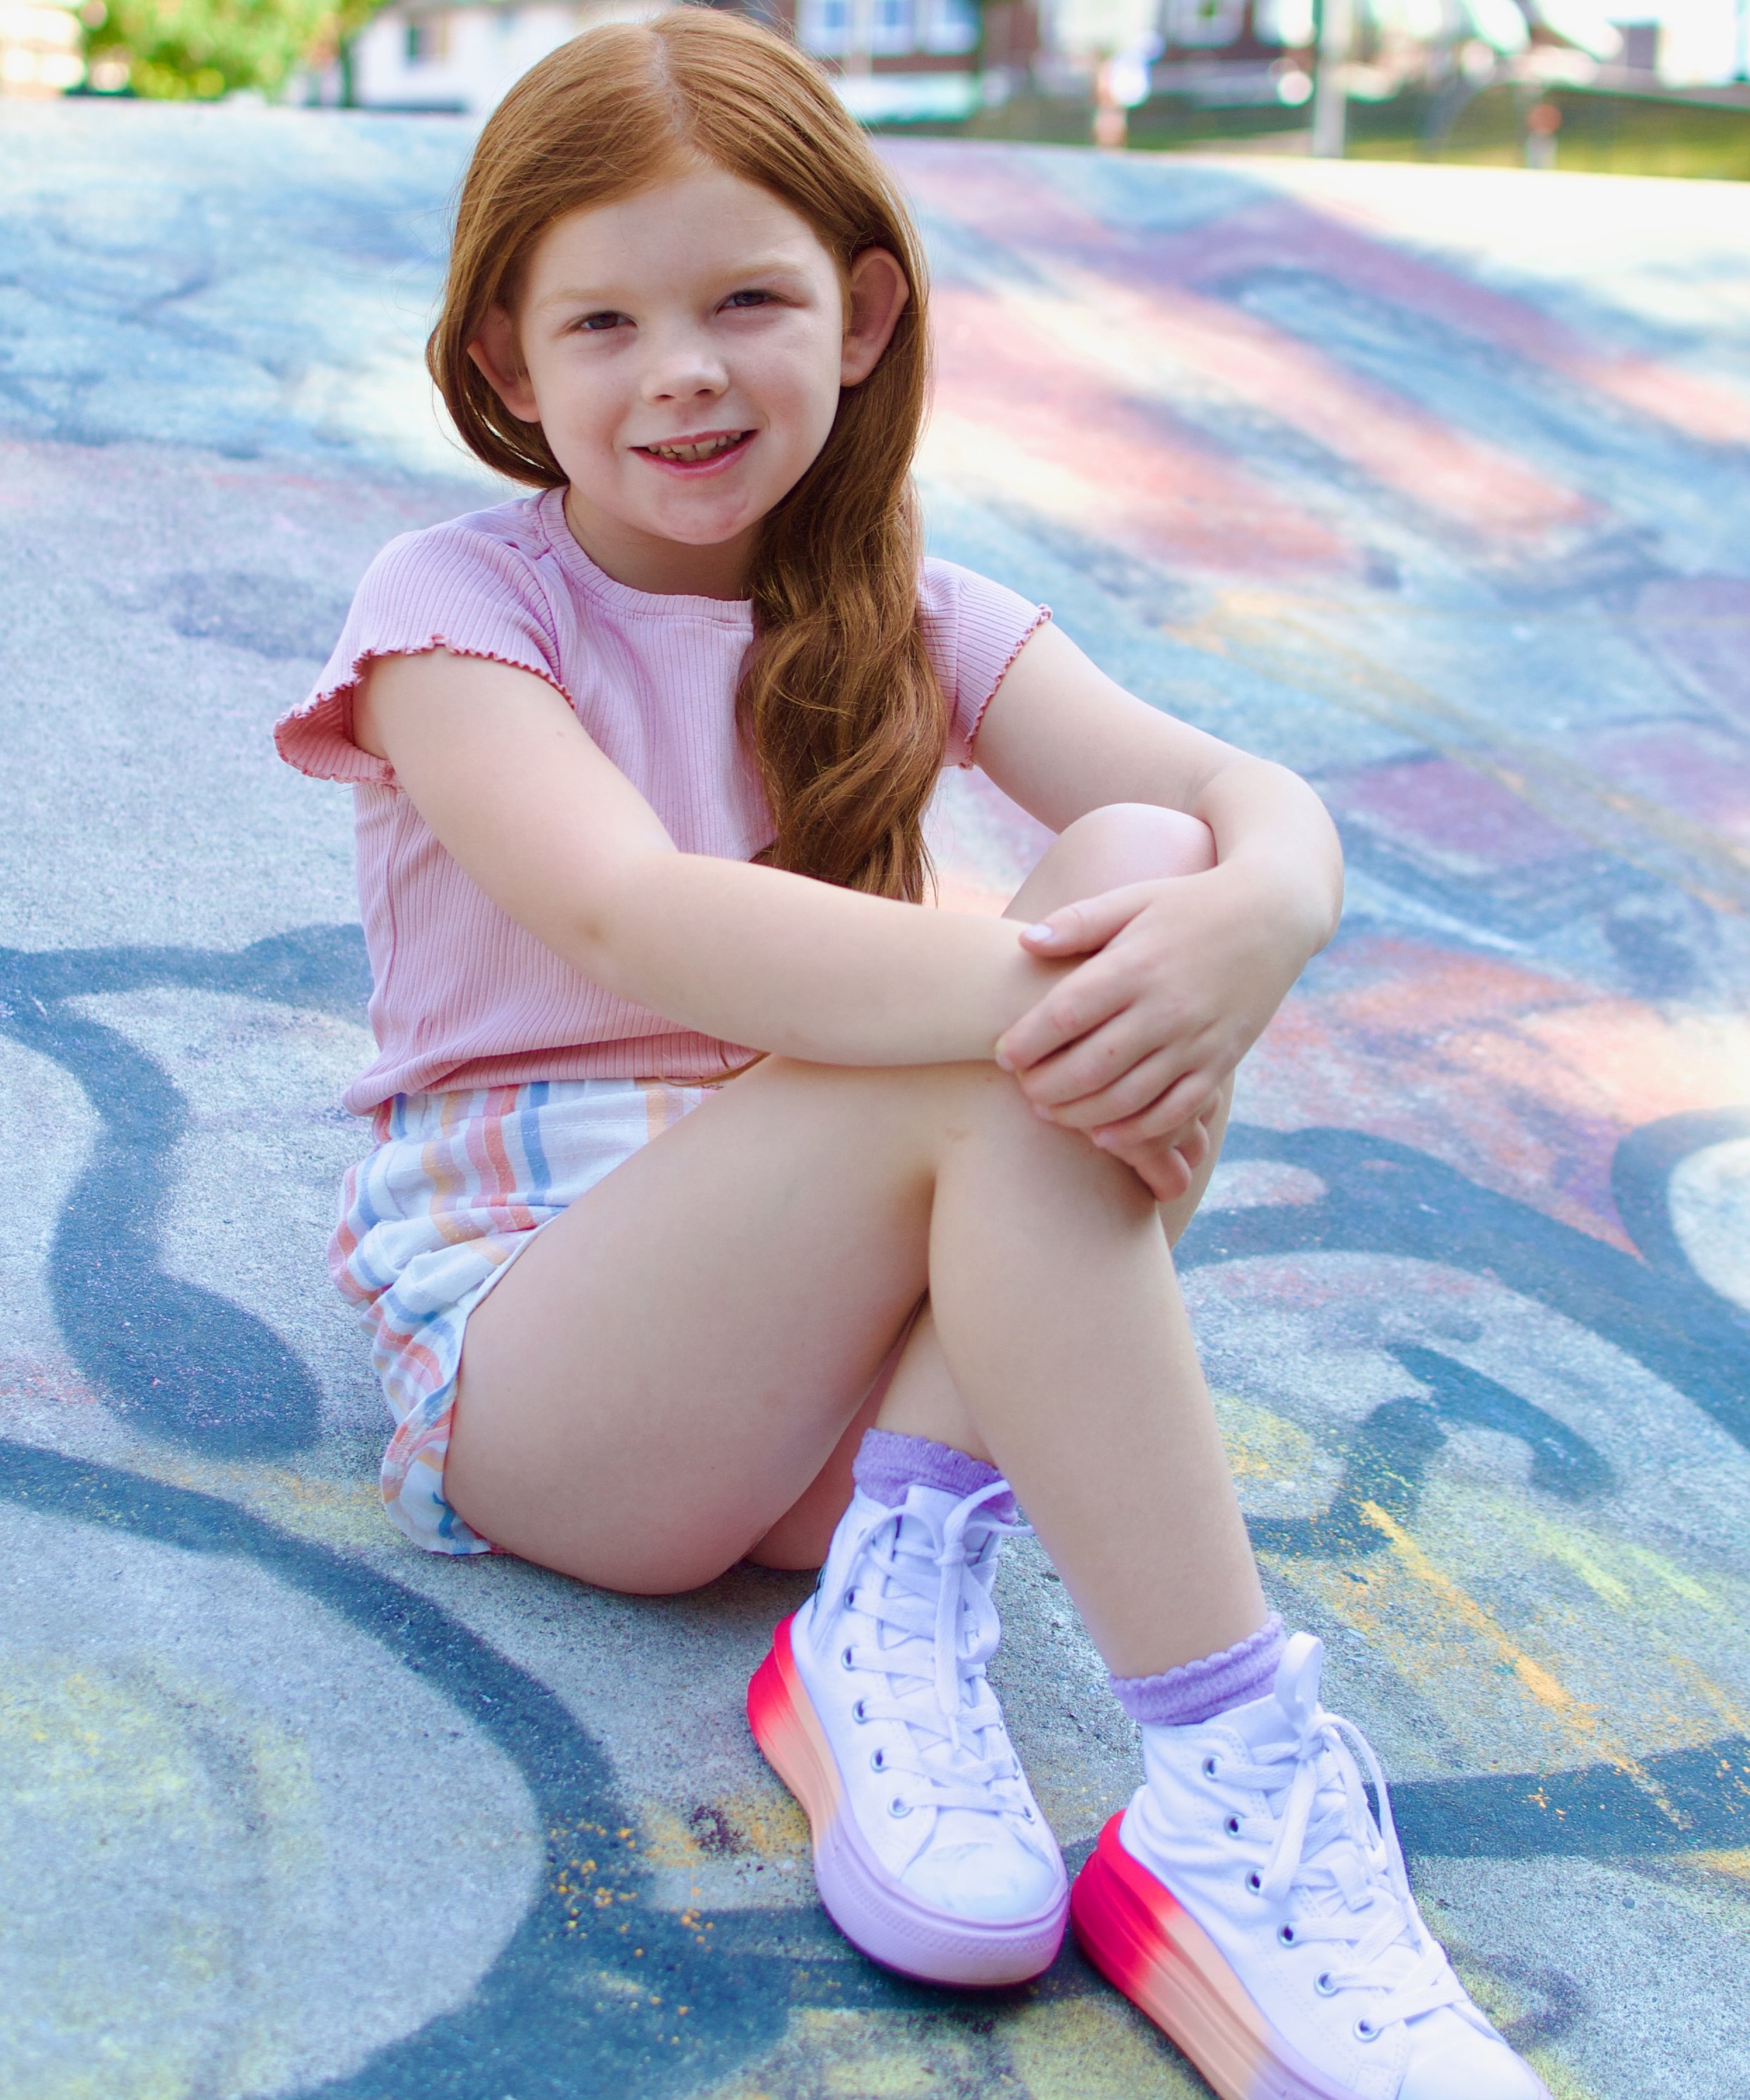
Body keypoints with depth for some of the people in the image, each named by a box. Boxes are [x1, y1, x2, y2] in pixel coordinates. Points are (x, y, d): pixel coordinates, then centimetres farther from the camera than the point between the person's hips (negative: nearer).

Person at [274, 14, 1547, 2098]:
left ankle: (898, 1610, -25)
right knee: (1000, 1049, -31)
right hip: (524, 1343, -4)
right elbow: (624, 915, -26)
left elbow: (1267, 805, -8)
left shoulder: (901, 618, 9)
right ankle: (1232, 1789, -31)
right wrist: (1027, 989, -39)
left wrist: (1239, 918, -33)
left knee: (1144, 866, -22)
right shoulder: (455, 604, -4)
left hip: (839, 1361, 5)